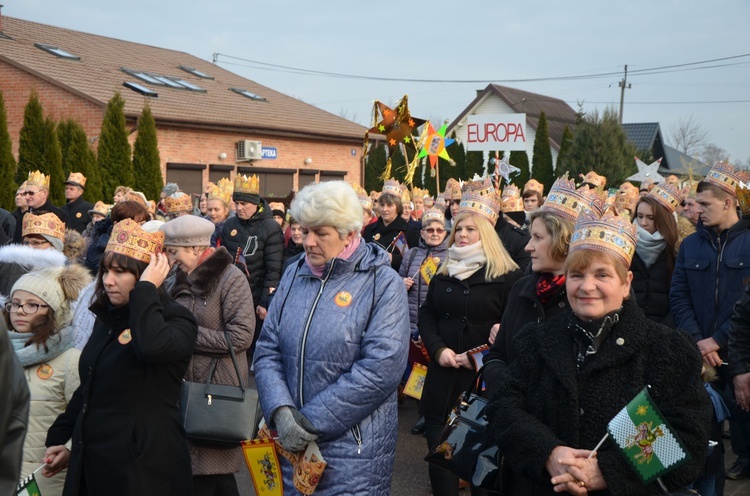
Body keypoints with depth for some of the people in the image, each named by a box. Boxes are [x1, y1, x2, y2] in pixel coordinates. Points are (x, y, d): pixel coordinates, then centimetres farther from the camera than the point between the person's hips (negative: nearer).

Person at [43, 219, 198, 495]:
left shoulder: (175, 318, -12)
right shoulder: (106, 318, 11)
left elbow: (153, 347, -37)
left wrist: (146, 289, -25)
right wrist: (60, 437, 17)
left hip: (145, 464, -7)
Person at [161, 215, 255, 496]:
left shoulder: (230, 278, -11)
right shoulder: (178, 279, 11)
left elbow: (241, 336, -18)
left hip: (218, 389, -7)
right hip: (185, 386, 7)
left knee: (213, 468, -3)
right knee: (193, 466, 12)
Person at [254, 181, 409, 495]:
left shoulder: (383, 283, -10)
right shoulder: (294, 276, 5)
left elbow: (382, 367, -19)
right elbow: (268, 350, 3)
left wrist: (312, 420, -17)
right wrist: (281, 410, -15)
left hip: (354, 449, -4)